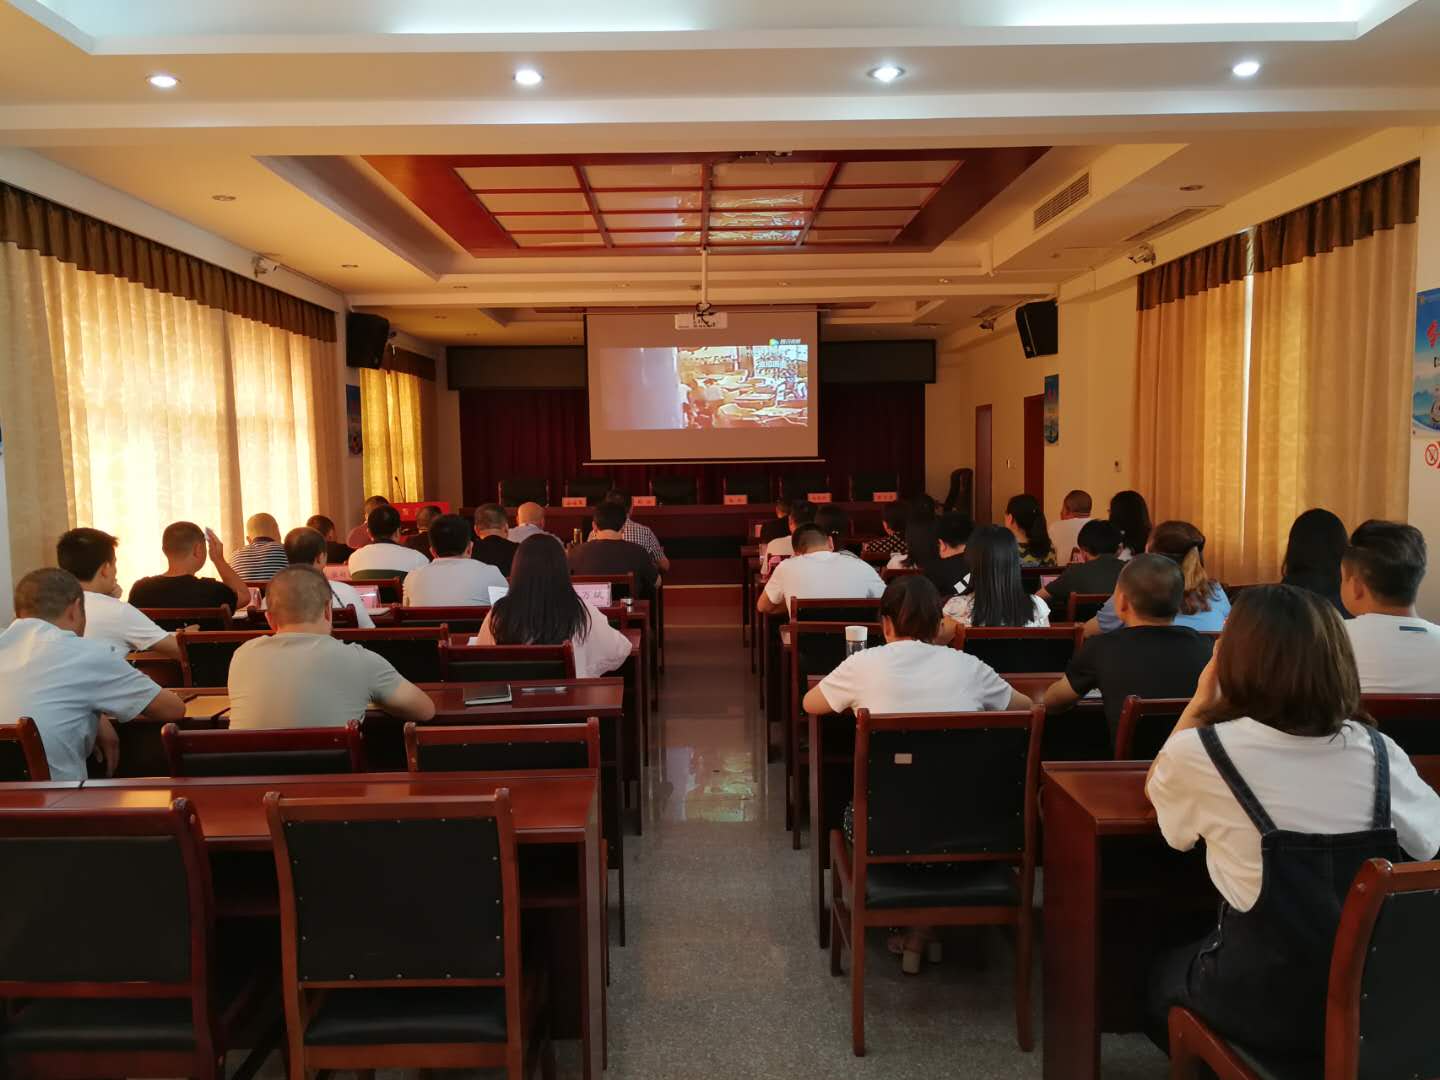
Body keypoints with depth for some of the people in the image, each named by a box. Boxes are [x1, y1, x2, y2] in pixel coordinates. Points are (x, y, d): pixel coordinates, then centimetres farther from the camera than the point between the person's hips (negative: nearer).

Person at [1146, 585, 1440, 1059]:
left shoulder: (1200, 751, -17)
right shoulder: (1379, 751, -7)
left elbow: (1155, 789, 6)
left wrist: (1200, 704, 6)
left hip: (1270, 1011, -4)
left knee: (1164, 976, 29)